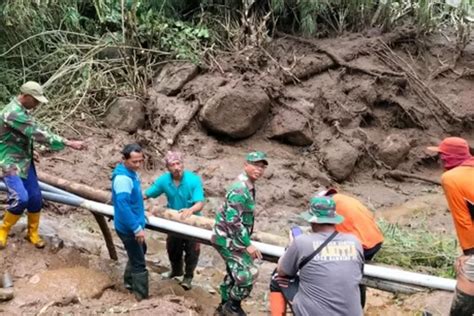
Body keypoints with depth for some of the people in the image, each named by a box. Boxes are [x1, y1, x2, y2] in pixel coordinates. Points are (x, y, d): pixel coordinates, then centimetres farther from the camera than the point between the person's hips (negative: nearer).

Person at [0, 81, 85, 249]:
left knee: (35, 197, 6)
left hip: (24, 160, 9)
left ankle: (32, 233, 22)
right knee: (21, 198, -20)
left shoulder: (22, 110, 7)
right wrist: (68, 143, -29)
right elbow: (38, 134, -29)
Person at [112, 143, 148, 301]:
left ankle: (129, 281, 47)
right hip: (128, 228, -10)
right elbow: (123, 206, -32)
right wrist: (137, 228, -30)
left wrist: (141, 213, 24)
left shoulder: (132, 172, 2)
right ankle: (142, 297, 12)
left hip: (134, 224, 10)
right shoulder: (122, 178, -28)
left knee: (140, 252, 29)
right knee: (139, 263, 0)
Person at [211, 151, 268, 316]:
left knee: (234, 272, 21)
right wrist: (247, 244, -26)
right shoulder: (239, 189, -24)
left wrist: (246, 239, 28)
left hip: (232, 238, 10)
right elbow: (233, 220, -28)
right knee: (248, 273, -10)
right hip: (228, 239, -10)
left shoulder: (248, 187, 9)